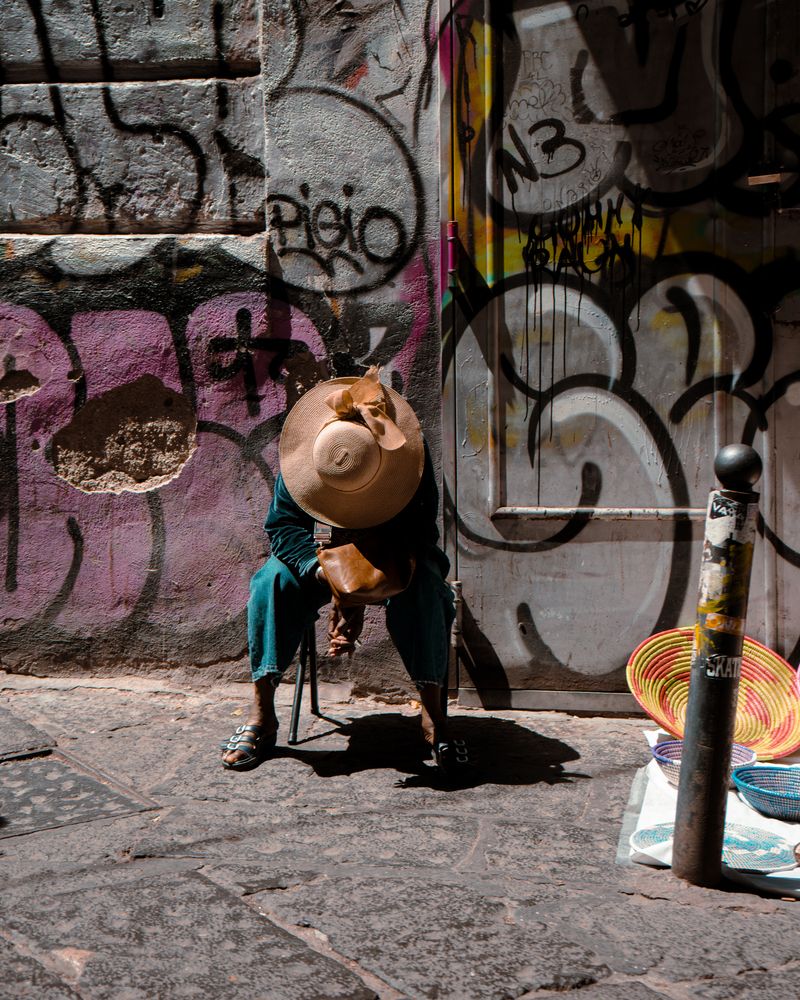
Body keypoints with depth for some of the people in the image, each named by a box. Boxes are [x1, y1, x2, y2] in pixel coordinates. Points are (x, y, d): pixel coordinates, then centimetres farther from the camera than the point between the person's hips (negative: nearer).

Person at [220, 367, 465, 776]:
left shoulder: (408, 454, -28)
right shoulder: (301, 458, -24)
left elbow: (420, 533, -25)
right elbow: (281, 524, -19)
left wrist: (359, 599, -34)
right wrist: (325, 573, -39)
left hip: (397, 553, -1)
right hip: (324, 552, 2)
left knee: (422, 586, -34)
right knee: (272, 581, -26)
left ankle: (434, 714, -29)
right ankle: (261, 715, -22)